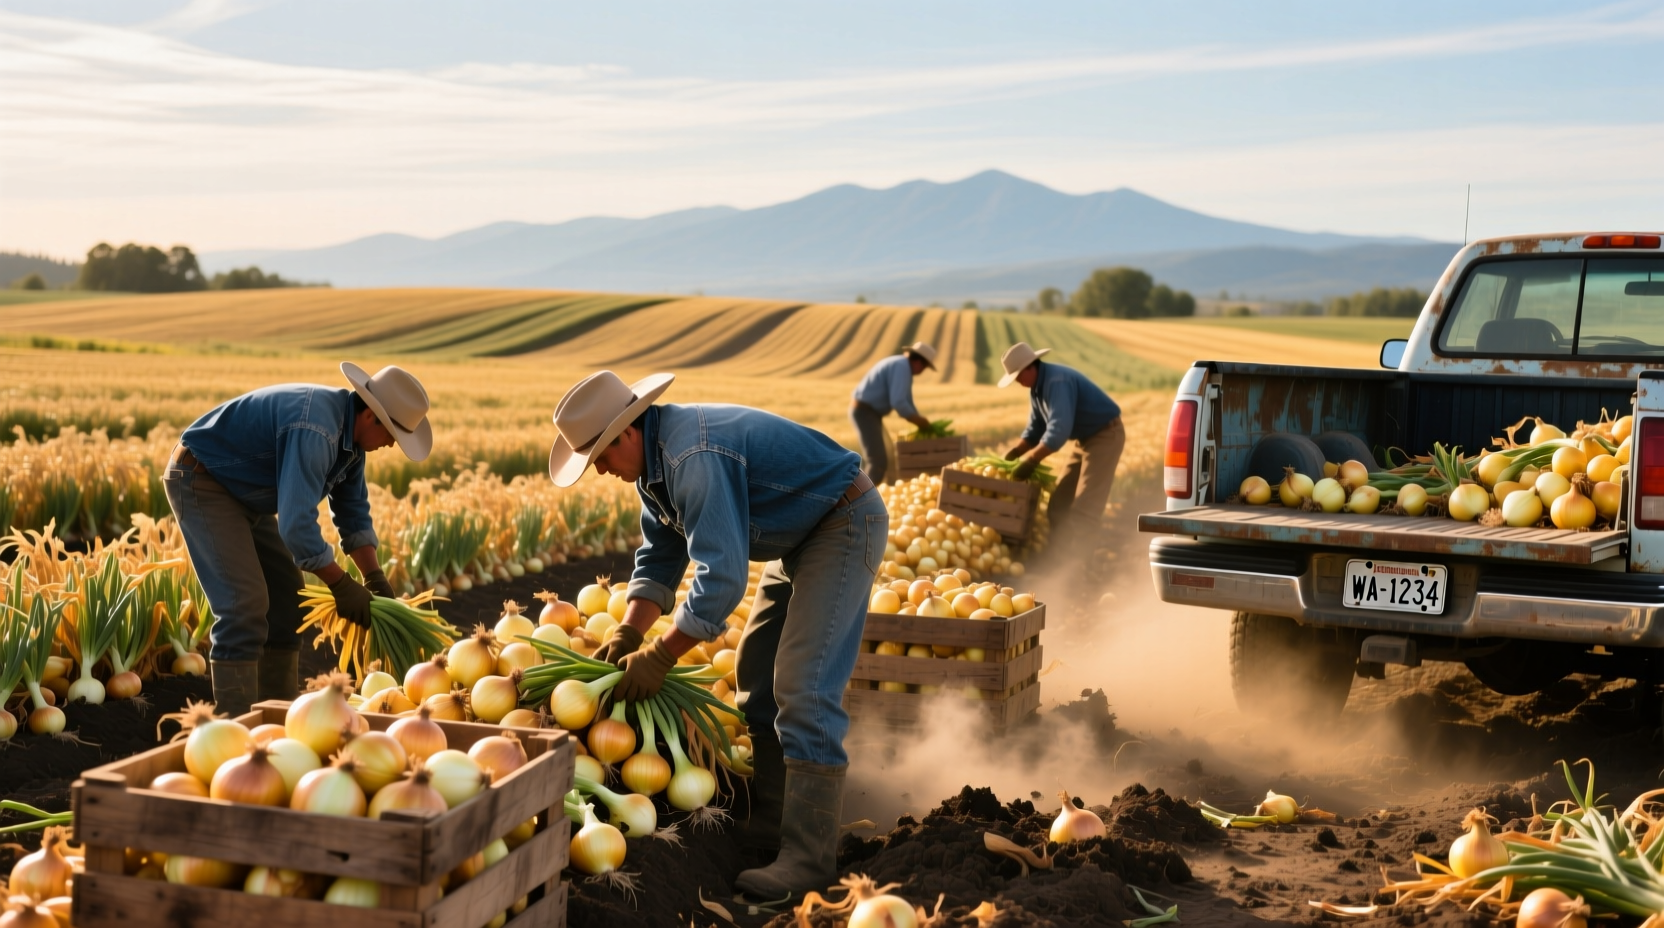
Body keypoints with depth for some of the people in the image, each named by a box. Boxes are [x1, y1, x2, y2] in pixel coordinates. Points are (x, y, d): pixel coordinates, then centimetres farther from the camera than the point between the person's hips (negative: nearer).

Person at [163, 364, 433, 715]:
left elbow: (353, 513, 7)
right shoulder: (315, 430, -33)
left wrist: (374, 577, -4)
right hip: (200, 480, -10)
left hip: (242, 490, 10)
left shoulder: (349, 433, -1)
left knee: (286, 596, 8)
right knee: (246, 602, -18)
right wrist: (341, 586, -25)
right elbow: (297, 524, -36)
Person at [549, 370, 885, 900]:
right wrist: (627, 632, -5)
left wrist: (660, 657, -25)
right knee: (757, 676, 11)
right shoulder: (656, 460, 2)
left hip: (845, 524, -11)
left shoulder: (694, 458, -30)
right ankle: (769, 828, 17)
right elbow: (660, 556, 8)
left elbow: (721, 577, -33)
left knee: (803, 688, -17)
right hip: (799, 536, 11)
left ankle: (808, 858, -14)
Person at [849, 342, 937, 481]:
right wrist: (920, 421, -13)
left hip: (866, 411, 11)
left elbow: (906, 401, 23)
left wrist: (921, 422, 10)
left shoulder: (900, 365, 16)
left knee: (878, 459, 17)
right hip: (865, 412, -11)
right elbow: (898, 402, -27)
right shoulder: (902, 366, -17)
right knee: (879, 461, -15)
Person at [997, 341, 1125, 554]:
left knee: (1085, 507, -13)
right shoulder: (1037, 388, 4)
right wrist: (1013, 453, 1)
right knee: (1060, 501, 9)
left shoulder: (1057, 381, -27)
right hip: (1085, 438, 10)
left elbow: (1059, 430, -35)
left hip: (1106, 435, -10)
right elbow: (1036, 429, 15)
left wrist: (1031, 460, -31)